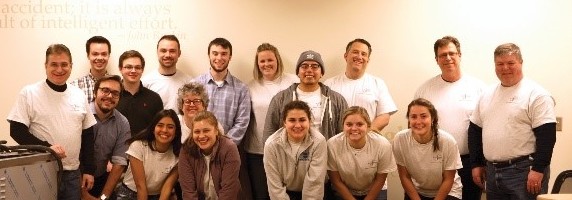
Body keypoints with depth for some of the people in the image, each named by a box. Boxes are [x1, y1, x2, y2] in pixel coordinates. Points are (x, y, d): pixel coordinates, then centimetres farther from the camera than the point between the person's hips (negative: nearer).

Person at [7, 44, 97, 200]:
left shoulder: (79, 95, 7)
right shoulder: (29, 93, -5)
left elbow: (88, 134, 9)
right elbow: (17, 131, -8)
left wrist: (89, 170, 6)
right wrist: (46, 147, -20)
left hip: (72, 173, 4)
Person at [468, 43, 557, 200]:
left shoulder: (536, 94, -8)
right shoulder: (487, 95, 12)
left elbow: (547, 135, -14)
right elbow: (475, 130, 15)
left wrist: (538, 169, -18)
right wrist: (476, 164, 10)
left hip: (524, 171, -6)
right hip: (492, 172, 6)